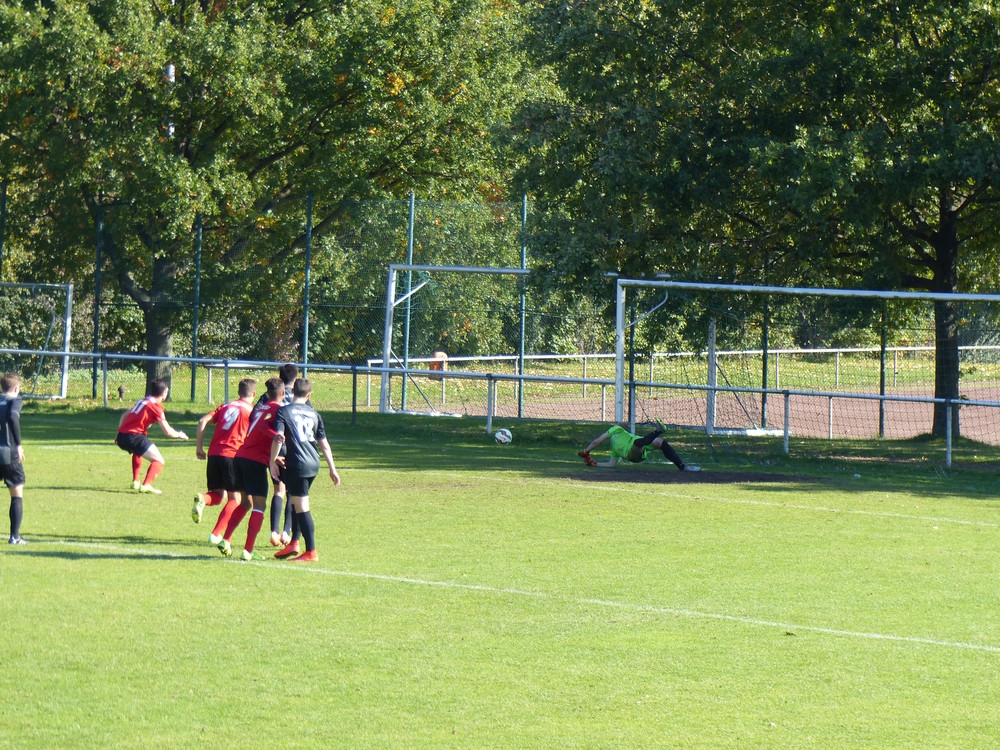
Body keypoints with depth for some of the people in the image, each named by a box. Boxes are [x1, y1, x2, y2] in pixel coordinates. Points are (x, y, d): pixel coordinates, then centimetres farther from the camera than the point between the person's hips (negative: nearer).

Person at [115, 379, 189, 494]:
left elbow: (124, 416, 28)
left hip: (121, 437, 8)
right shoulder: (156, 406, -4)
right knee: (159, 461, -3)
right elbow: (168, 432, -7)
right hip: (134, 437, -8)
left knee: (137, 452, 39)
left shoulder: (142, 401, 20)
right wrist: (179, 435, 13)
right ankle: (146, 485, -23)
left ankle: (135, 482, 32)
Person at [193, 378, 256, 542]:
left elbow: (203, 421, 10)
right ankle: (216, 534, -6)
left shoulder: (226, 406, 19)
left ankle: (202, 499, -19)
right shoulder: (251, 411, 4)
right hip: (232, 455, -5)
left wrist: (199, 447, 13)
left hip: (213, 455, 5)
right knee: (234, 498, 6)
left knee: (218, 495, 15)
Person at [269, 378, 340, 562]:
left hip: (297, 464, -6)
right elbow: (324, 444, 12)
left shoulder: (284, 412, -4)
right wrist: (332, 469, 16)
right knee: (296, 503, 21)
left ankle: (311, 552, -4)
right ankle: (293, 543, 22)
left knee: (301, 508, -3)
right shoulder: (314, 414, 11)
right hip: (313, 464, 6)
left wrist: (273, 461, -7)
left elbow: (278, 438, -15)